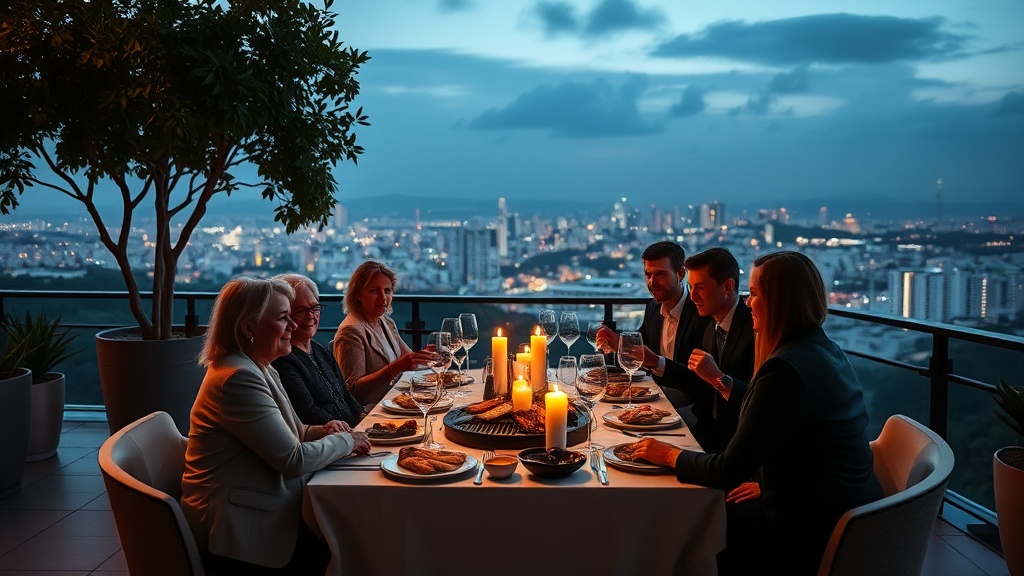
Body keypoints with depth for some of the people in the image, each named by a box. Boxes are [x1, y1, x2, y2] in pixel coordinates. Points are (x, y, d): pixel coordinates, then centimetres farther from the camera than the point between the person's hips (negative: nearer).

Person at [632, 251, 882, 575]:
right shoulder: (826, 352, 5)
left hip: (816, 534, -9)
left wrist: (669, 455, -6)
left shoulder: (786, 369, -25)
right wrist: (767, 486, 13)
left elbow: (728, 472, -21)